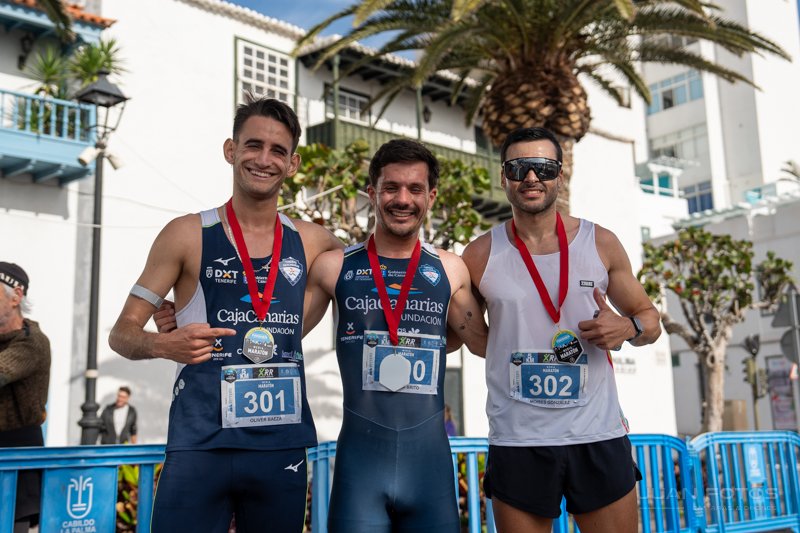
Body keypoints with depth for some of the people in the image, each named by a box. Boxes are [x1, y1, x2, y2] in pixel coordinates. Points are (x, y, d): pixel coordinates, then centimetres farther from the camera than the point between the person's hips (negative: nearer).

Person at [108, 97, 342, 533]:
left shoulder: (311, 243, 6)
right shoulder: (188, 235, -1)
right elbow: (122, 333, 1)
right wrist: (165, 345, -20)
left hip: (283, 447, 3)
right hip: (200, 445, -3)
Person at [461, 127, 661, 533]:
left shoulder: (600, 244, 3)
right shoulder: (480, 255, 1)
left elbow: (648, 317, 12)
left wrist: (627, 327, -9)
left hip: (599, 437, 1)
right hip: (516, 442, 0)